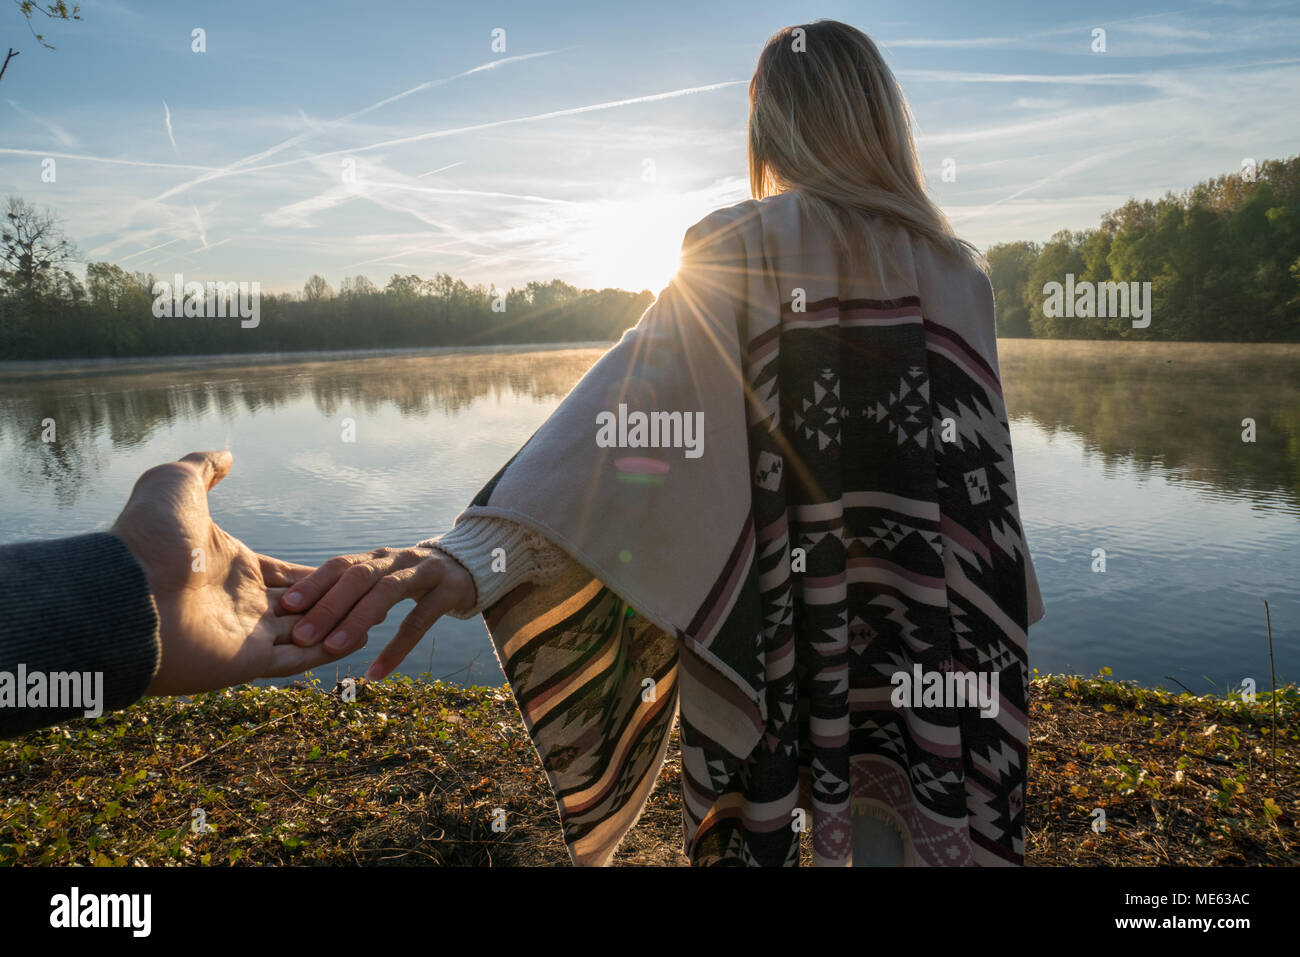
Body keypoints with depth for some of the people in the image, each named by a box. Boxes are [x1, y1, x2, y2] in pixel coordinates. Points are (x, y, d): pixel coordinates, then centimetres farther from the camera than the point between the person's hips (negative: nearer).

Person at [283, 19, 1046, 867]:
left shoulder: (743, 247, -9)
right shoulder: (959, 272, 1)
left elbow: (632, 399, -27)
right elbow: (986, 470, 4)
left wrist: (481, 550, -38)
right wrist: (1007, 618, 18)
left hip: (781, 635, -2)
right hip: (934, 640, 3)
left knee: (769, 818, 17)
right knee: (901, 836, 19)